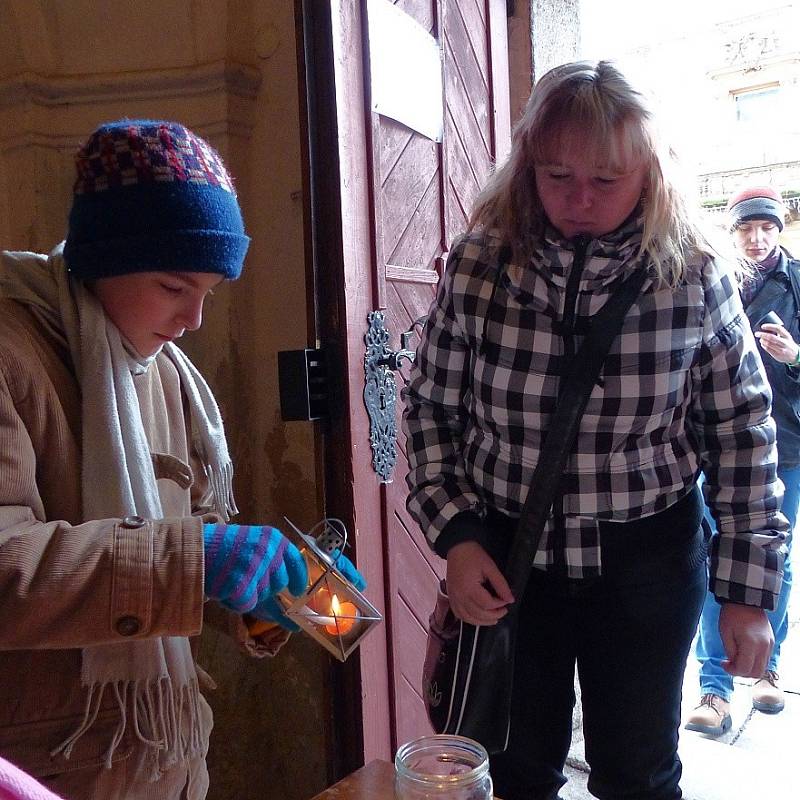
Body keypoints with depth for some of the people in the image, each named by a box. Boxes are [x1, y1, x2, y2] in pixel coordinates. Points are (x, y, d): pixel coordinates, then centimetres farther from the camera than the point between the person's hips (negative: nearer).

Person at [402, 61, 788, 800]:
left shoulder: (695, 275, -11)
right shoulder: (478, 263, -10)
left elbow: (743, 434, -3)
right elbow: (430, 409, -1)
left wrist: (749, 589, -2)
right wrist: (455, 537, -10)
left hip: (647, 566, 0)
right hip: (507, 560, 1)